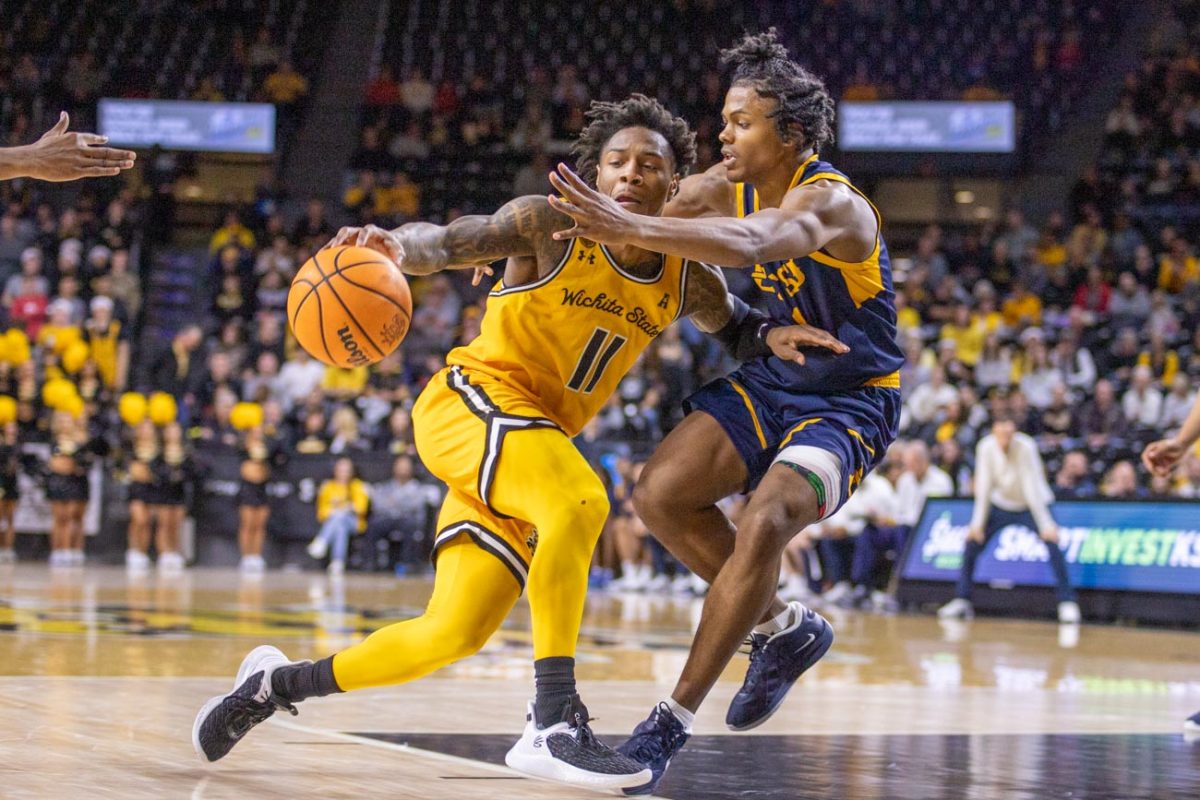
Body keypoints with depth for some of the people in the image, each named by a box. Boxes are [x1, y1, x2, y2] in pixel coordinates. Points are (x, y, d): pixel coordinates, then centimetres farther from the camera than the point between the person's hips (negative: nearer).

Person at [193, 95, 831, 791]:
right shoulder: (555, 225, -12)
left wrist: (771, 336, -1)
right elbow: (444, 242, -18)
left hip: (542, 435, 6)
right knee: (581, 501, -35)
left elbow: (731, 324, 23)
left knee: (454, 636, 0)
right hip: (473, 398, -6)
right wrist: (394, 245, -41)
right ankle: (553, 724, -32)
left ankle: (278, 681, 19)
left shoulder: (686, 277, 4)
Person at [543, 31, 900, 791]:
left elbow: (745, 244, -48)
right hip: (774, 377, 8)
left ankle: (674, 720, -18)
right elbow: (643, 205, 3)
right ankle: (785, 628, 11)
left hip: (851, 402, -8)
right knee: (661, 494, -10)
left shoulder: (830, 202, -27)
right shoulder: (730, 187, -4)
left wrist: (632, 229, -58)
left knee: (764, 526, -29)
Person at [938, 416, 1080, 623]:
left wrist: (1046, 525, -31)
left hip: (1031, 505, -3)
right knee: (972, 542, -6)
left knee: (1052, 543, -23)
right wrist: (978, 522, -14)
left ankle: (1067, 603, -18)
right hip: (1001, 504, 3)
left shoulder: (1025, 447, -26)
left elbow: (1032, 488, -28)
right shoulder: (985, 447, -17)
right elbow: (984, 487, -12)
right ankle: (961, 601, 8)